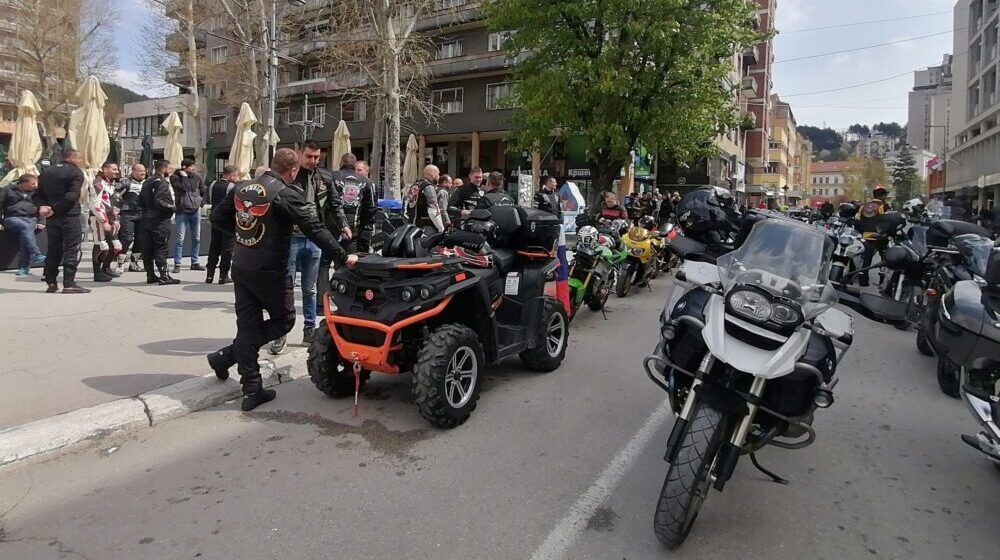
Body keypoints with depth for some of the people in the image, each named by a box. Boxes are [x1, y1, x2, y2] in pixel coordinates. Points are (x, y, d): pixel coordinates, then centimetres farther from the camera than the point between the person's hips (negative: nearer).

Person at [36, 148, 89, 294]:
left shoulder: (46, 172, 15)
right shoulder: (76, 172, -8)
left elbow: (39, 193, 9)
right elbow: (71, 195, -20)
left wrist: (42, 206, -5)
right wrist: (55, 209, -14)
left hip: (51, 217, 7)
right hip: (70, 216, -7)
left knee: (53, 249, 14)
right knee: (72, 249, -3)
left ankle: (51, 283, 15)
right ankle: (69, 284, -6)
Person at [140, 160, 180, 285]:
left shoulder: (147, 182, 17)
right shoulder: (162, 182, -12)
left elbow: (140, 202, 16)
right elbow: (159, 201, -22)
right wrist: (172, 207, -8)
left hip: (146, 219, 9)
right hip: (160, 220, -9)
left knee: (148, 249, 8)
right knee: (161, 248, -8)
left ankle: (150, 275, 15)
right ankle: (164, 276, -8)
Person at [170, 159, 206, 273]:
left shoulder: (196, 177, 8)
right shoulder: (175, 177, -3)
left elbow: (203, 191, 19)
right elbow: (184, 188, -19)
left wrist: (201, 202, 6)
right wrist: (184, 176, -8)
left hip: (196, 211, 4)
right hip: (181, 212, -4)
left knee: (196, 239, 8)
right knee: (180, 239, -6)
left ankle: (195, 262, 18)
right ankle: (177, 264, 0)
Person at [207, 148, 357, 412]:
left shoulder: (242, 188, 7)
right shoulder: (286, 195, -14)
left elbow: (217, 217, 13)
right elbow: (315, 229, -18)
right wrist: (343, 257, -14)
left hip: (241, 268, 7)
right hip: (269, 272, -7)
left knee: (248, 325, 9)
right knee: (283, 321, 12)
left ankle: (251, 390, 10)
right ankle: (226, 356, 5)